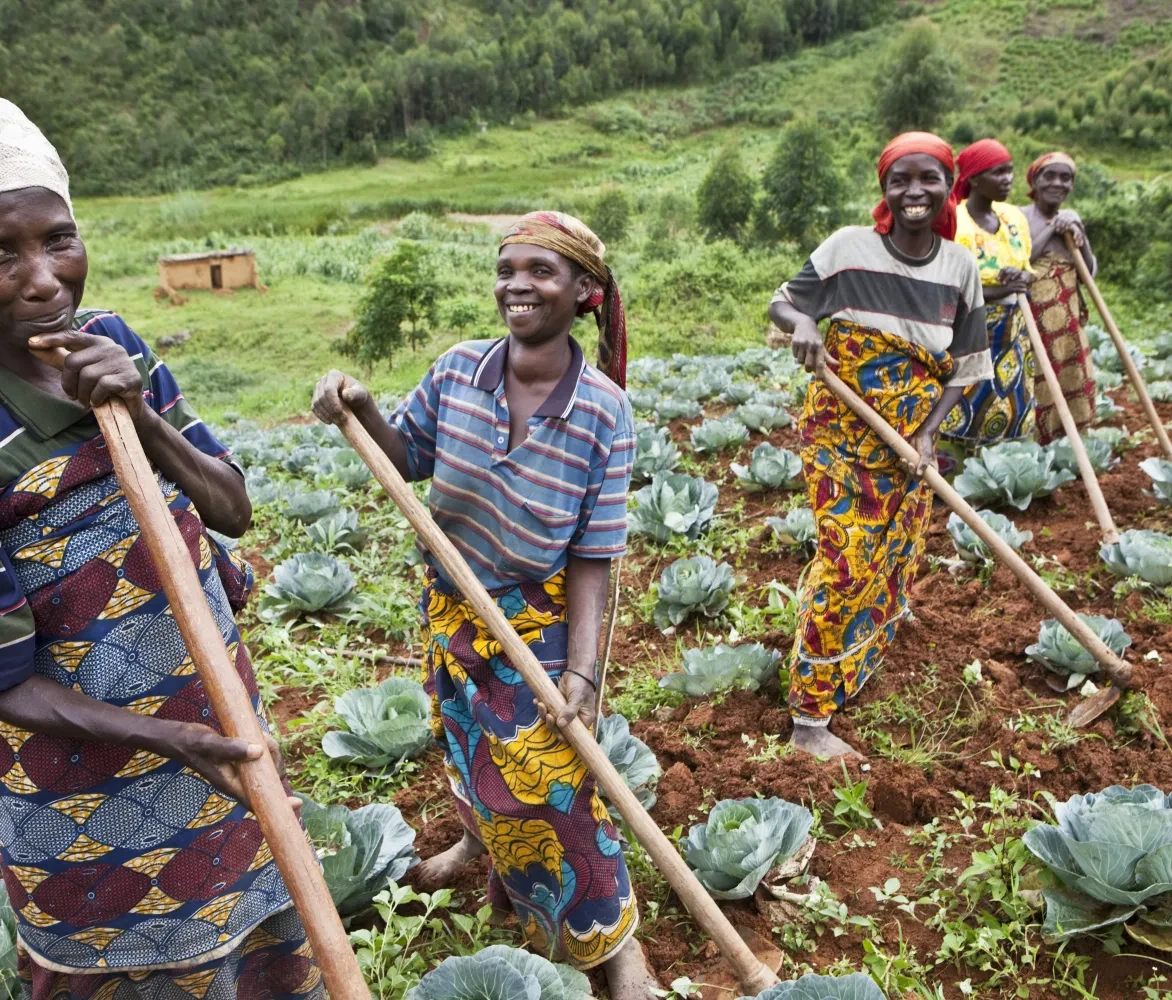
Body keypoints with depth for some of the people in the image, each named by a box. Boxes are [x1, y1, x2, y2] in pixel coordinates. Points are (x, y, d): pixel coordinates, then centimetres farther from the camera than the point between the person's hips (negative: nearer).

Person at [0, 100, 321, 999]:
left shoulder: (114, 345, -7)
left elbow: (234, 511, -7)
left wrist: (140, 416, -24)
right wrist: (159, 738, -31)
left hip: (218, 718, 5)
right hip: (88, 787, -5)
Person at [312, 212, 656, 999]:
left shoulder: (604, 412, -20)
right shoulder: (457, 371, -11)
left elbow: (593, 558, -18)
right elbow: (409, 457, 4)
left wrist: (581, 669, -22)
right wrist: (363, 412, -16)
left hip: (541, 621, -4)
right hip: (451, 607, 4)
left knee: (549, 777, 4)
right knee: (468, 744, 26)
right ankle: (480, 840, 59)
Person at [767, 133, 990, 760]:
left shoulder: (959, 266, 0)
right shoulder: (849, 248, -11)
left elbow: (963, 366, 4)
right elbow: (782, 302, -2)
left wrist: (928, 435, -10)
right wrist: (802, 325, -26)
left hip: (911, 438, 5)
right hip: (841, 429, -5)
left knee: (893, 556, 14)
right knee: (846, 560, -10)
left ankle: (857, 664, 41)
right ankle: (809, 721, -1)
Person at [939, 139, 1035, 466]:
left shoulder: (1014, 217, 4)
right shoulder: (954, 224, -18)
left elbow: (1026, 270, 13)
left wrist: (1022, 278, -11)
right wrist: (999, 291, -24)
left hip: (1011, 331, 7)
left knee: (1008, 408, 12)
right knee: (961, 410, -4)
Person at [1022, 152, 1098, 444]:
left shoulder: (1072, 219, 10)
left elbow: (1091, 273, 8)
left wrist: (1079, 238, -8)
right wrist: (1051, 231, -16)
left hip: (1067, 321, 6)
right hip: (1031, 319, -6)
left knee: (1073, 386, 10)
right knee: (1033, 389, -7)